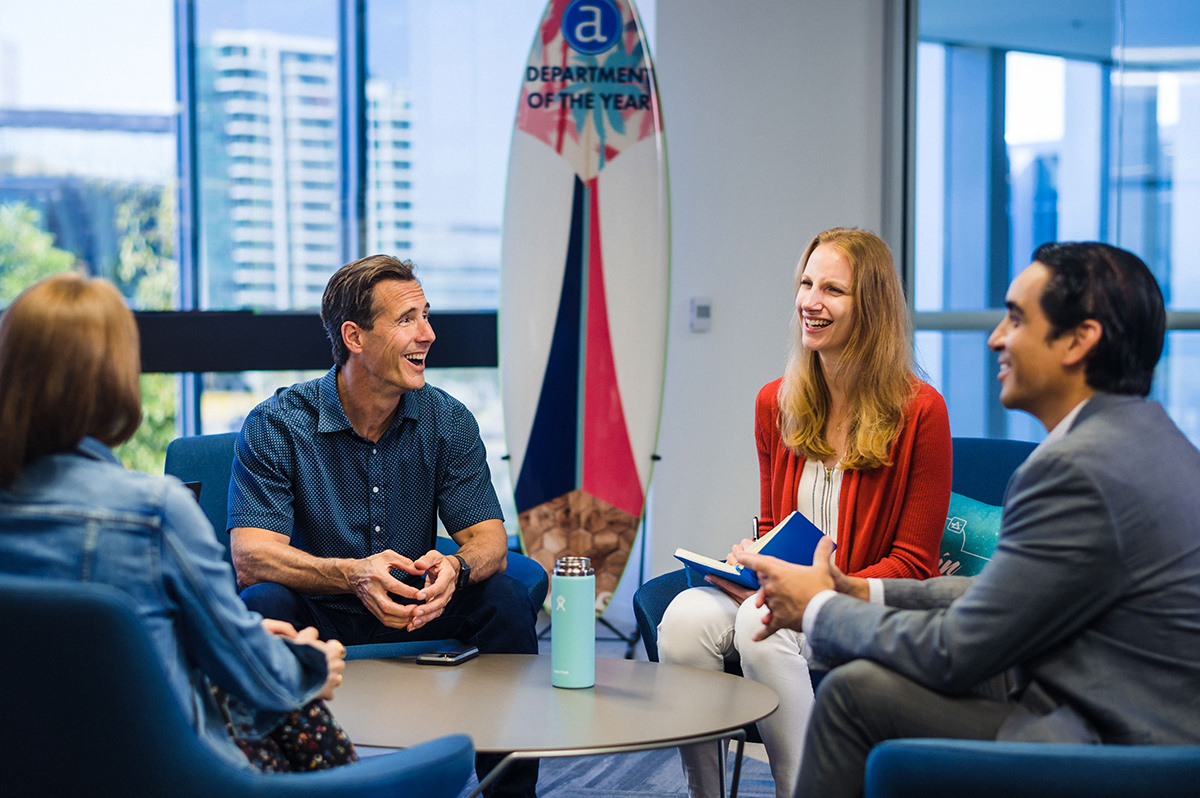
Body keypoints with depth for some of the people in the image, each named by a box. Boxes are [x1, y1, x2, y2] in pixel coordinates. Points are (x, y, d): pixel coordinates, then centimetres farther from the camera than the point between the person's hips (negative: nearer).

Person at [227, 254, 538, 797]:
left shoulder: (447, 421, -3)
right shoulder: (277, 426, -13)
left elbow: (488, 537, -7)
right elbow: (251, 556, -23)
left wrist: (454, 566, -34)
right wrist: (354, 574, -41)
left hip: (415, 611, 3)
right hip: (316, 617, -3)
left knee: (504, 598, -21)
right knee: (262, 606, -33)